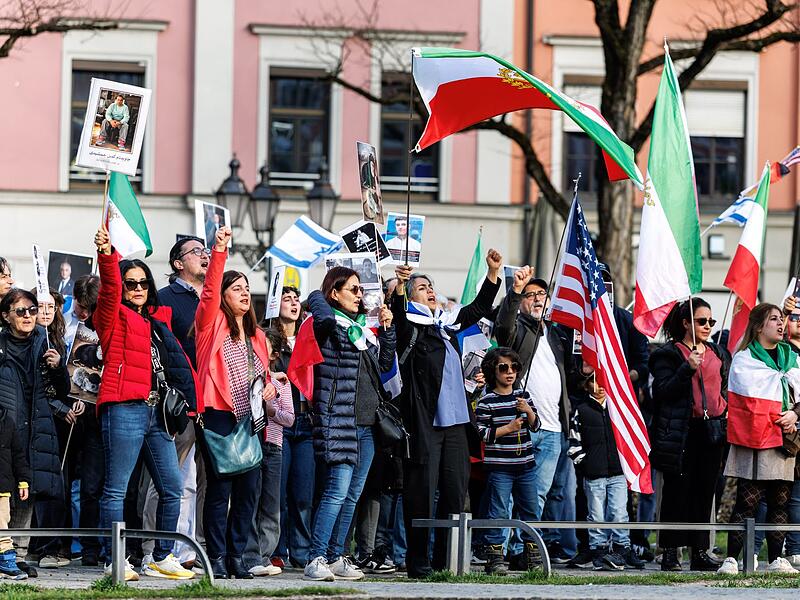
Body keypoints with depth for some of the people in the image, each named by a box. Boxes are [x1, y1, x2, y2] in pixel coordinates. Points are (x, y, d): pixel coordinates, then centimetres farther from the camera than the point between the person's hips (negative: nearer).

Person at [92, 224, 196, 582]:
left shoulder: (158, 321, 21)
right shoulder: (115, 318, 2)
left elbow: (177, 362, 27)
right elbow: (109, 289, -15)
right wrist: (107, 255, -30)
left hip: (156, 412, 7)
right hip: (124, 409, -7)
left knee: (172, 488, 5)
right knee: (116, 489, -5)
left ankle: (162, 559, 15)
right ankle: (114, 562, -5)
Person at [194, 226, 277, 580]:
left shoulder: (256, 335, 19)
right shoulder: (212, 324, 1)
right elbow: (210, 291, -15)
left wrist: (268, 387, 7)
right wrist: (219, 251, -25)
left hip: (248, 418, 6)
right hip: (218, 416, -6)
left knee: (250, 488, 3)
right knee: (220, 488, -6)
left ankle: (236, 555, 11)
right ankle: (217, 558, -1)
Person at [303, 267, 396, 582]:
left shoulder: (364, 327, 18)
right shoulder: (330, 325, -5)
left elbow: (386, 364, 22)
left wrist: (387, 329, 14)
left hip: (366, 423, 8)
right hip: (339, 422, -8)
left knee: (352, 495, 9)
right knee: (337, 491, -14)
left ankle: (335, 557, 15)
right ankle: (316, 560, -13)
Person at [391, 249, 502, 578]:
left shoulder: (447, 323, 19)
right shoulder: (410, 325, -1)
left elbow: (479, 309, 30)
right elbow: (397, 315, -22)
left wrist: (493, 272, 23)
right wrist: (400, 286, -40)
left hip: (456, 421, 7)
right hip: (424, 422, -7)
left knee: (455, 491, 6)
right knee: (422, 492, -5)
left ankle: (446, 560, 12)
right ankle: (418, 561, -3)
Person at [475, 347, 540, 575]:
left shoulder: (523, 397, 11)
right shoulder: (486, 402, -6)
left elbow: (535, 426, 10)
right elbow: (482, 433, -11)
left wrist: (528, 411, -9)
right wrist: (509, 428, -15)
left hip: (525, 464, 5)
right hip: (499, 466, -5)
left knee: (530, 509, 11)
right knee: (498, 512, -6)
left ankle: (532, 554, 21)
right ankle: (494, 558, -3)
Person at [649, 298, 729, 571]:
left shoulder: (718, 354, 18)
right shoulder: (669, 354, 0)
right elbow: (662, 391, -10)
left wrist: (726, 412, 9)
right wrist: (688, 369, -19)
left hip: (712, 429, 5)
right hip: (682, 431, -5)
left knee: (704, 492, 6)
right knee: (677, 490, -5)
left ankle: (700, 551, 9)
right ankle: (670, 552, -1)